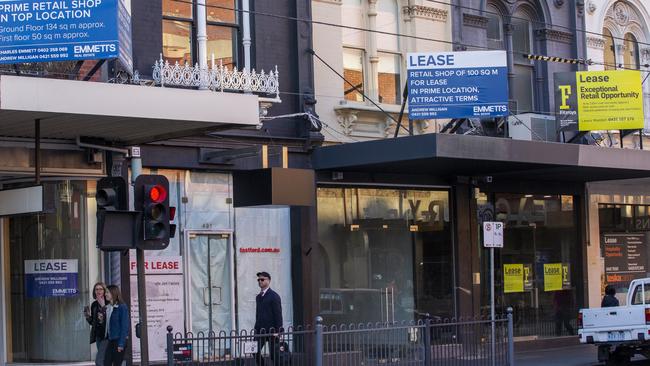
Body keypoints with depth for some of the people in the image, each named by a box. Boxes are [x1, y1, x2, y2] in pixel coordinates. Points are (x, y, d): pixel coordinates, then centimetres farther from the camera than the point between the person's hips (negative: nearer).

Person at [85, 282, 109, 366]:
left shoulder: (108, 303, -8)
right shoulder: (94, 305, 11)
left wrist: (103, 306, -23)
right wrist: (88, 316, -2)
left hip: (106, 336, -7)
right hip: (98, 336, 7)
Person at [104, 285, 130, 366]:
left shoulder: (122, 307, -10)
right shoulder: (108, 308, 12)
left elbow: (125, 326, -13)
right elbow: (108, 325, 14)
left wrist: (121, 344, -17)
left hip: (119, 340, -7)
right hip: (110, 340, 7)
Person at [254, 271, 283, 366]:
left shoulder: (274, 296, -6)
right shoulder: (258, 297, 16)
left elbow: (278, 314, -10)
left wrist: (277, 330, -16)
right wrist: (256, 328, 10)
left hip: (271, 331, -6)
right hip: (260, 331, 6)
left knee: (273, 354, -1)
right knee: (255, 352, -3)